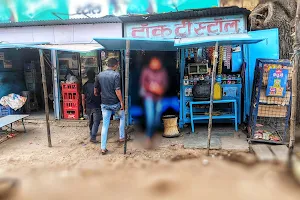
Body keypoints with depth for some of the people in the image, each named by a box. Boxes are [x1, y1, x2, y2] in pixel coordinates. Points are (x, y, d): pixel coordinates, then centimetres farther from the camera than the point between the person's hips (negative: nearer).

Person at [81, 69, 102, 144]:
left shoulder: (85, 85, -2)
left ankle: (92, 133, 37)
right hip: (96, 107, -4)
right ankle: (93, 137, -9)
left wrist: (84, 108, 13)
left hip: (88, 107, 4)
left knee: (90, 121, 20)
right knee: (96, 122, -1)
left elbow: (83, 98, 2)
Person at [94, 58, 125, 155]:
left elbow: (95, 90, 10)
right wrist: (121, 102, -10)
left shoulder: (99, 75, 4)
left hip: (104, 104, 4)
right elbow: (117, 90, -18)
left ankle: (103, 148, 11)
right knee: (122, 117, 25)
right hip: (115, 103, -4)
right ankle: (122, 137, 31)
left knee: (105, 125, 9)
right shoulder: (116, 75, -12)